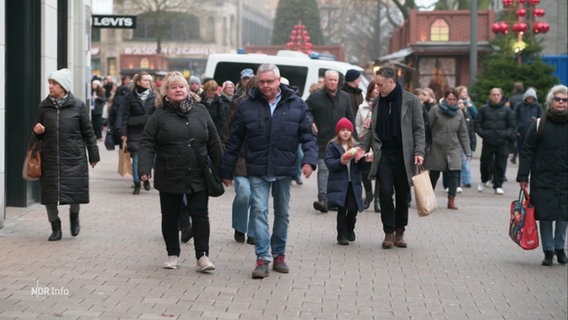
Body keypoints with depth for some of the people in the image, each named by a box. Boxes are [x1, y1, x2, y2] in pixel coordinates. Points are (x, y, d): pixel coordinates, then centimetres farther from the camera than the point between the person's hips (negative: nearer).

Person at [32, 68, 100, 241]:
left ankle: (74, 215, 30)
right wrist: (37, 131, -8)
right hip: (50, 159, 3)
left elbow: (88, 132, 3)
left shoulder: (78, 106, -3)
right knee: (49, 195, 3)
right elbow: (40, 134, 16)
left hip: (74, 158, -2)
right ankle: (55, 228, 20)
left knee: (74, 193, -3)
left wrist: (93, 155, 4)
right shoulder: (44, 106, 5)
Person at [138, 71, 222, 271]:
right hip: (169, 177, -1)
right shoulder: (159, 116, -2)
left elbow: (213, 142, 9)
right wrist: (144, 169, -19)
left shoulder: (200, 112, 6)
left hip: (198, 177, 1)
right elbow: (147, 144, -6)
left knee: (200, 215, -1)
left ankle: (202, 256, 3)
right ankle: (173, 255, 22)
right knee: (170, 217, 9)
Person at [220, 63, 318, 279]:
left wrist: (310, 159, -13)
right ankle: (262, 258, -8)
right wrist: (227, 171, 5)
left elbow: (307, 135, 4)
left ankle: (279, 254, 25)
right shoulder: (247, 105, -1)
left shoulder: (296, 105, 1)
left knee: (282, 214, 12)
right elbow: (234, 141, 4)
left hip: (284, 171, 2)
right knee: (260, 212, -9)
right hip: (257, 171, -1)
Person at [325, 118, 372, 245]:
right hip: (339, 183, -3)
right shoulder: (333, 146, 0)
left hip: (353, 184, 3)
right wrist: (340, 162, -25)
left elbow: (361, 166, 9)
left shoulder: (356, 146, 10)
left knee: (353, 208, -1)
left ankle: (350, 229, 25)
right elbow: (329, 163, -10)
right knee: (342, 209, -2)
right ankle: (342, 235, 9)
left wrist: (365, 160, -11)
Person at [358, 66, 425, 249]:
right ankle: (389, 232, 2)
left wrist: (419, 152, -12)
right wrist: (364, 148, 4)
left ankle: (399, 231, 17)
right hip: (384, 155, 2)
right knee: (385, 192, -7)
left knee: (403, 195, 5)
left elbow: (419, 129, -2)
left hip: (404, 156, -2)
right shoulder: (377, 102, 11)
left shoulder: (411, 101, -1)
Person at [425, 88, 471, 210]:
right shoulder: (435, 110, -3)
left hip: (453, 148, 2)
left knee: (454, 174, -10)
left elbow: (463, 133, 11)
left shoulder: (459, 113, 7)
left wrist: (467, 151, 10)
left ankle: (451, 201, -6)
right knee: (434, 174, 5)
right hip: (436, 148, -2)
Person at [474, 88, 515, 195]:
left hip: (502, 143, 0)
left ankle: (498, 186, 10)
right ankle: (484, 181, 31)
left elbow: (512, 126, 6)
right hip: (487, 142, 0)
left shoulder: (507, 110, 4)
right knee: (485, 163, 6)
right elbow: (476, 123, 7)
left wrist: (506, 134, -7)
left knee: (500, 165, 0)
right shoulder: (484, 109, 4)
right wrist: (482, 133, -4)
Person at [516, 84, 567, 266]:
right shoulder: (539, 125, 0)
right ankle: (548, 251, 13)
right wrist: (523, 177, -4)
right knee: (545, 216, 2)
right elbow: (527, 152, 1)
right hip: (543, 180, -2)